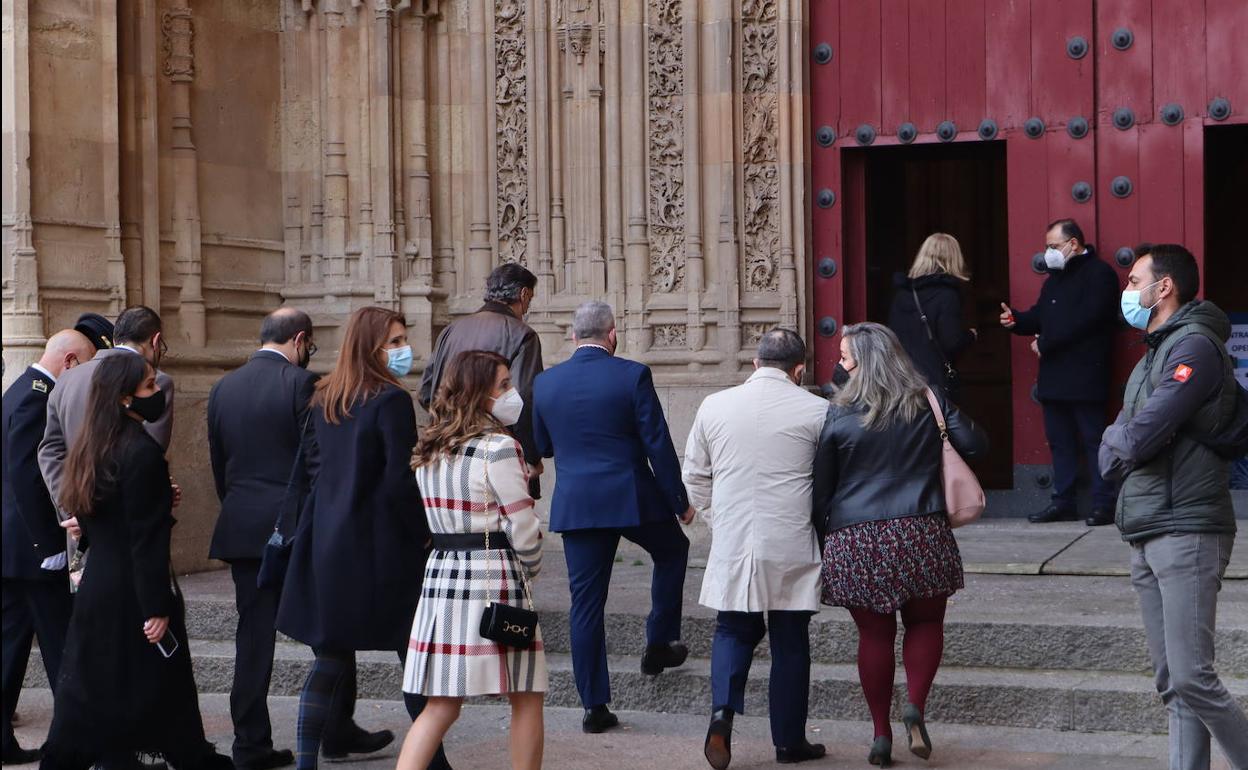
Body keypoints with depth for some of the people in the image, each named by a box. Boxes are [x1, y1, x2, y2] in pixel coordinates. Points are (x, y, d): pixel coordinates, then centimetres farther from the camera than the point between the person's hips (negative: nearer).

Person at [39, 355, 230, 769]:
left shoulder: (90, 450, 8)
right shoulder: (143, 452, -17)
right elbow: (148, 540, -19)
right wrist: (157, 607, -17)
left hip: (95, 590, 8)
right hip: (134, 593, -8)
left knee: (86, 696, 11)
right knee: (163, 689, 3)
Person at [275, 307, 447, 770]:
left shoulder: (324, 400, 9)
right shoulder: (391, 401, -14)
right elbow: (400, 482, -17)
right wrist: (423, 535, -6)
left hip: (327, 543, 7)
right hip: (381, 546, -7)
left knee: (330, 656, 10)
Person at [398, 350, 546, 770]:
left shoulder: (429, 450, 11)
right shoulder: (498, 448, -12)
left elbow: (442, 519, 14)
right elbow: (522, 528, -12)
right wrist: (531, 567, 7)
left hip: (441, 574, 7)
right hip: (493, 578, -7)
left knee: (441, 705, 7)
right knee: (527, 697, 8)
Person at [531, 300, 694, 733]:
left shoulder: (544, 383, 2)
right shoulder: (633, 376, -9)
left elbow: (540, 447, 13)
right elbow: (658, 445, -8)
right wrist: (680, 502, 1)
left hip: (575, 506, 3)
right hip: (634, 500, -2)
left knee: (586, 603, 6)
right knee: (672, 551, 27)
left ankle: (594, 705, 5)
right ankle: (658, 644, 26)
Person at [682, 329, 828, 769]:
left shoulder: (713, 407, 3)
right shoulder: (816, 411, -5)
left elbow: (695, 478, 9)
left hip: (731, 544, 2)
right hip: (791, 547, -2)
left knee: (733, 630, 15)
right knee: (790, 642, 8)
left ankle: (723, 709, -8)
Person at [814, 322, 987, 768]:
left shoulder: (838, 414, -3)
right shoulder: (929, 402, 2)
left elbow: (820, 485, 0)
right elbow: (975, 445, 5)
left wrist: (821, 534, 12)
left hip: (855, 540, -1)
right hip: (920, 532, 1)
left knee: (874, 634, 8)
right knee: (925, 623, 17)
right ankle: (916, 706, -4)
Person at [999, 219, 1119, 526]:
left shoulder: (1099, 274, -7)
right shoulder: (1055, 279, 20)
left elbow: (1086, 320, -17)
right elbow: (1040, 317, 20)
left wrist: (1045, 343, -13)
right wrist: (1016, 320, -2)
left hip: (1085, 376, -8)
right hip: (1054, 377, 8)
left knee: (1093, 440, -5)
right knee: (1060, 441, 10)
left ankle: (1104, 504, -2)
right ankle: (1063, 503, 15)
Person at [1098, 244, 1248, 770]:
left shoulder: (1194, 347, -10)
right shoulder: (1153, 354, 20)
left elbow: (1141, 435, -19)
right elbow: (1115, 441, 15)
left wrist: (1117, 445, 2)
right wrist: (1120, 445, -6)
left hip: (1186, 533, -9)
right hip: (1147, 536, 9)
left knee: (1191, 676, -14)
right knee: (1172, 684, 7)